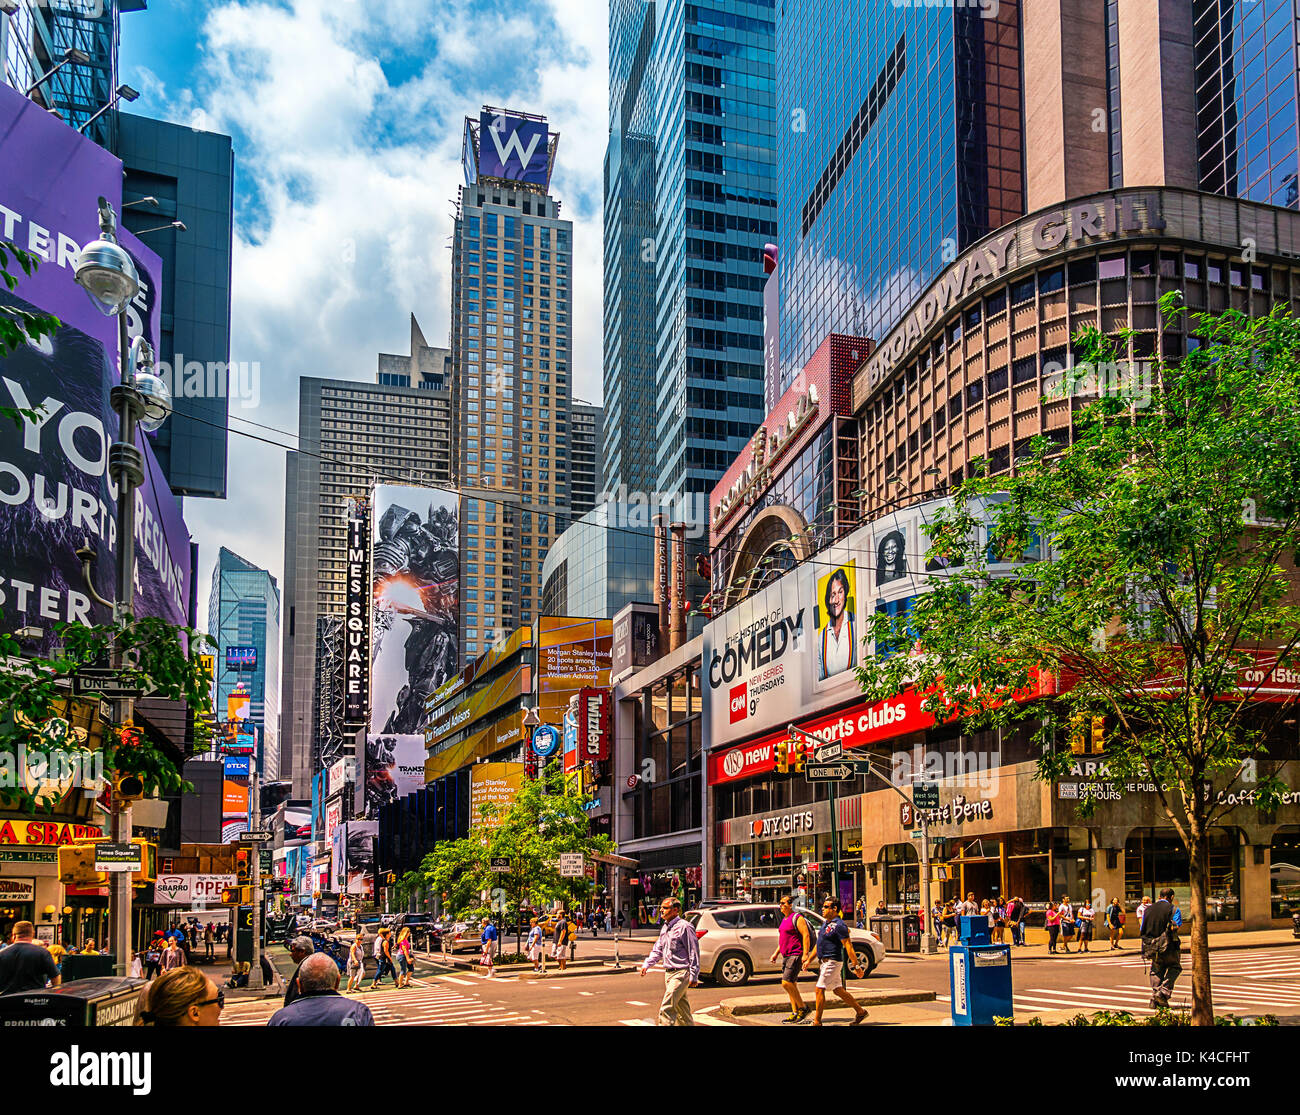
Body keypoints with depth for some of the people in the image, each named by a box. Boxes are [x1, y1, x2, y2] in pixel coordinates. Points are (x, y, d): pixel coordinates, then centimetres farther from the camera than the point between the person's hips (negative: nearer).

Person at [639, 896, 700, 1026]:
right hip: (669, 972, 9)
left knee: (667, 1008, -14)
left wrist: (693, 976, -14)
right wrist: (647, 964, 8)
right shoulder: (664, 928, 14)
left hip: (680, 973, -9)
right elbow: (657, 950, 22)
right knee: (681, 1007, 16)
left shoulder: (684, 927, -13)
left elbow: (694, 953, -12)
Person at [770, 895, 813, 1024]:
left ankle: (803, 1008, -4)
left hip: (795, 955, -9)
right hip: (786, 956, 9)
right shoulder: (785, 919, 18)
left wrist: (805, 954, -24)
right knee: (792, 985, 9)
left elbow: (806, 935, -17)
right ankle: (795, 1013, 12)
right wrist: (776, 953, 20)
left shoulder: (797, 918, -10)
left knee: (786, 983, -15)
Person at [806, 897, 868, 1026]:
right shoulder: (825, 923, 14)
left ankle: (817, 1022, -4)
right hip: (824, 962, 10)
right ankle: (860, 1011, 24)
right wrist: (809, 959, 21)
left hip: (832, 961, -10)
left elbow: (849, 946, -18)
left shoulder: (839, 925, -16)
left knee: (820, 989, -9)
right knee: (838, 990, 14)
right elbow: (819, 943, 23)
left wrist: (856, 966, -20)